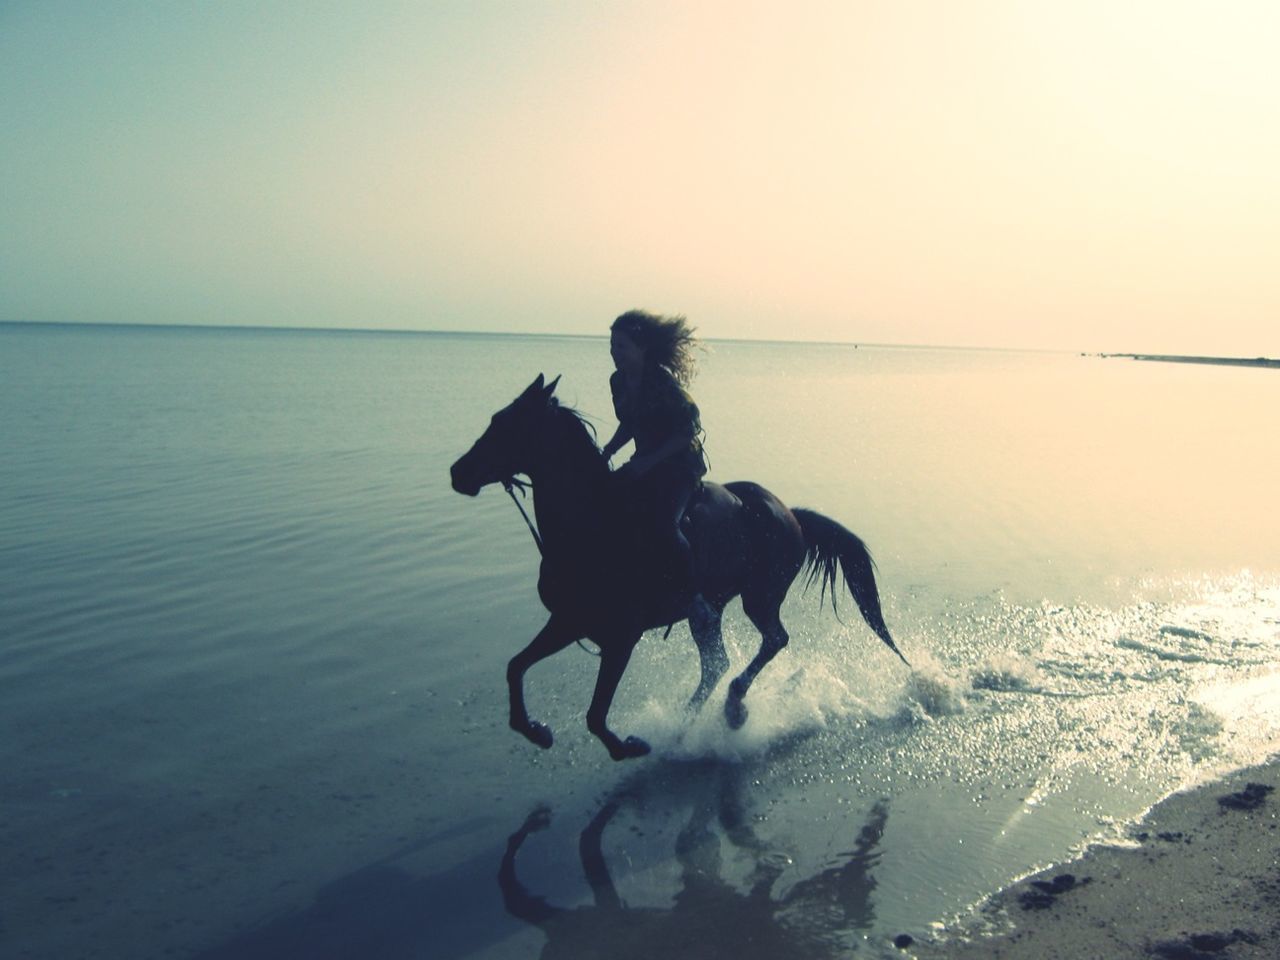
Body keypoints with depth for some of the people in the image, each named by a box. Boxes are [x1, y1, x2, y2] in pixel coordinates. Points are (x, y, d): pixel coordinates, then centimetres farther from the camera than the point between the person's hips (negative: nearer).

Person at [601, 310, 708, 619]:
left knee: (662, 524, -30)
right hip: (645, 464, 8)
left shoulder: (662, 382, -20)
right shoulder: (619, 382, 3)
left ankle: (690, 599, -14)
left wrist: (649, 461, -22)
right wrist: (605, 453, 2)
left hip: (682, 464, -8)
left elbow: (689, 429, -18)